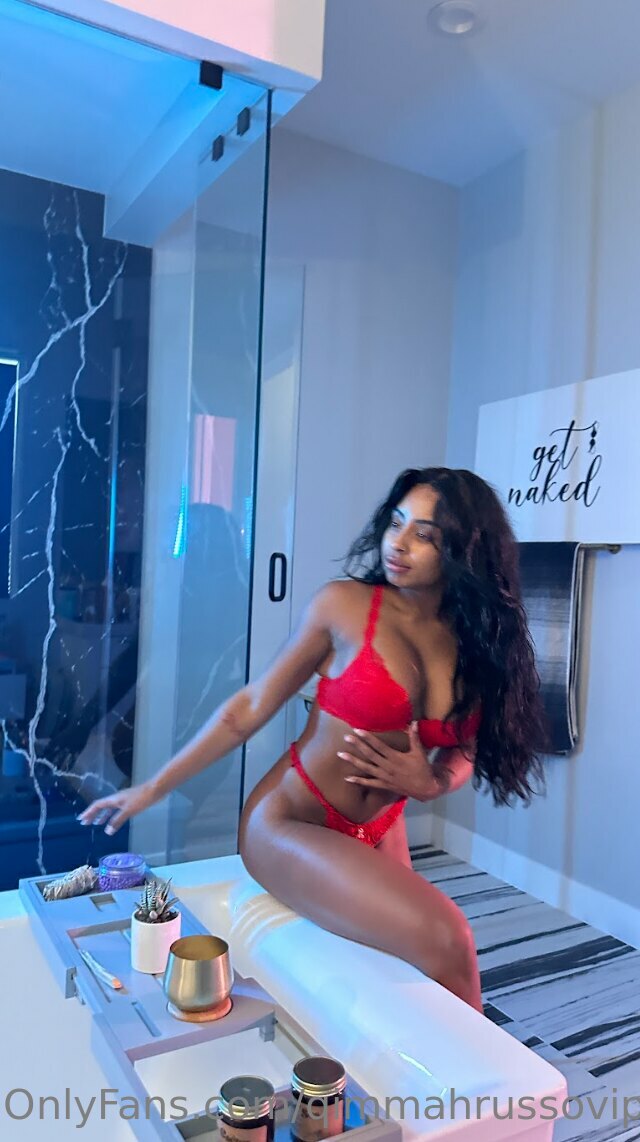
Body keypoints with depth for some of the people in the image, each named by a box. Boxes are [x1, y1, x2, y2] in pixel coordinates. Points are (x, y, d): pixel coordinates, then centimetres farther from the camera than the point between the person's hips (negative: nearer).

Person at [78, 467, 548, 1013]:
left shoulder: (477, 641, -3)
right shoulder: (344, 605, -14)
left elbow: (463, 752, 11)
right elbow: (250, 708, -6)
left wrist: (431, 782, -13)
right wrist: (153, 788, -1)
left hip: (379, 838, 5)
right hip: (289, 825, -5)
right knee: (446, 940, -20)